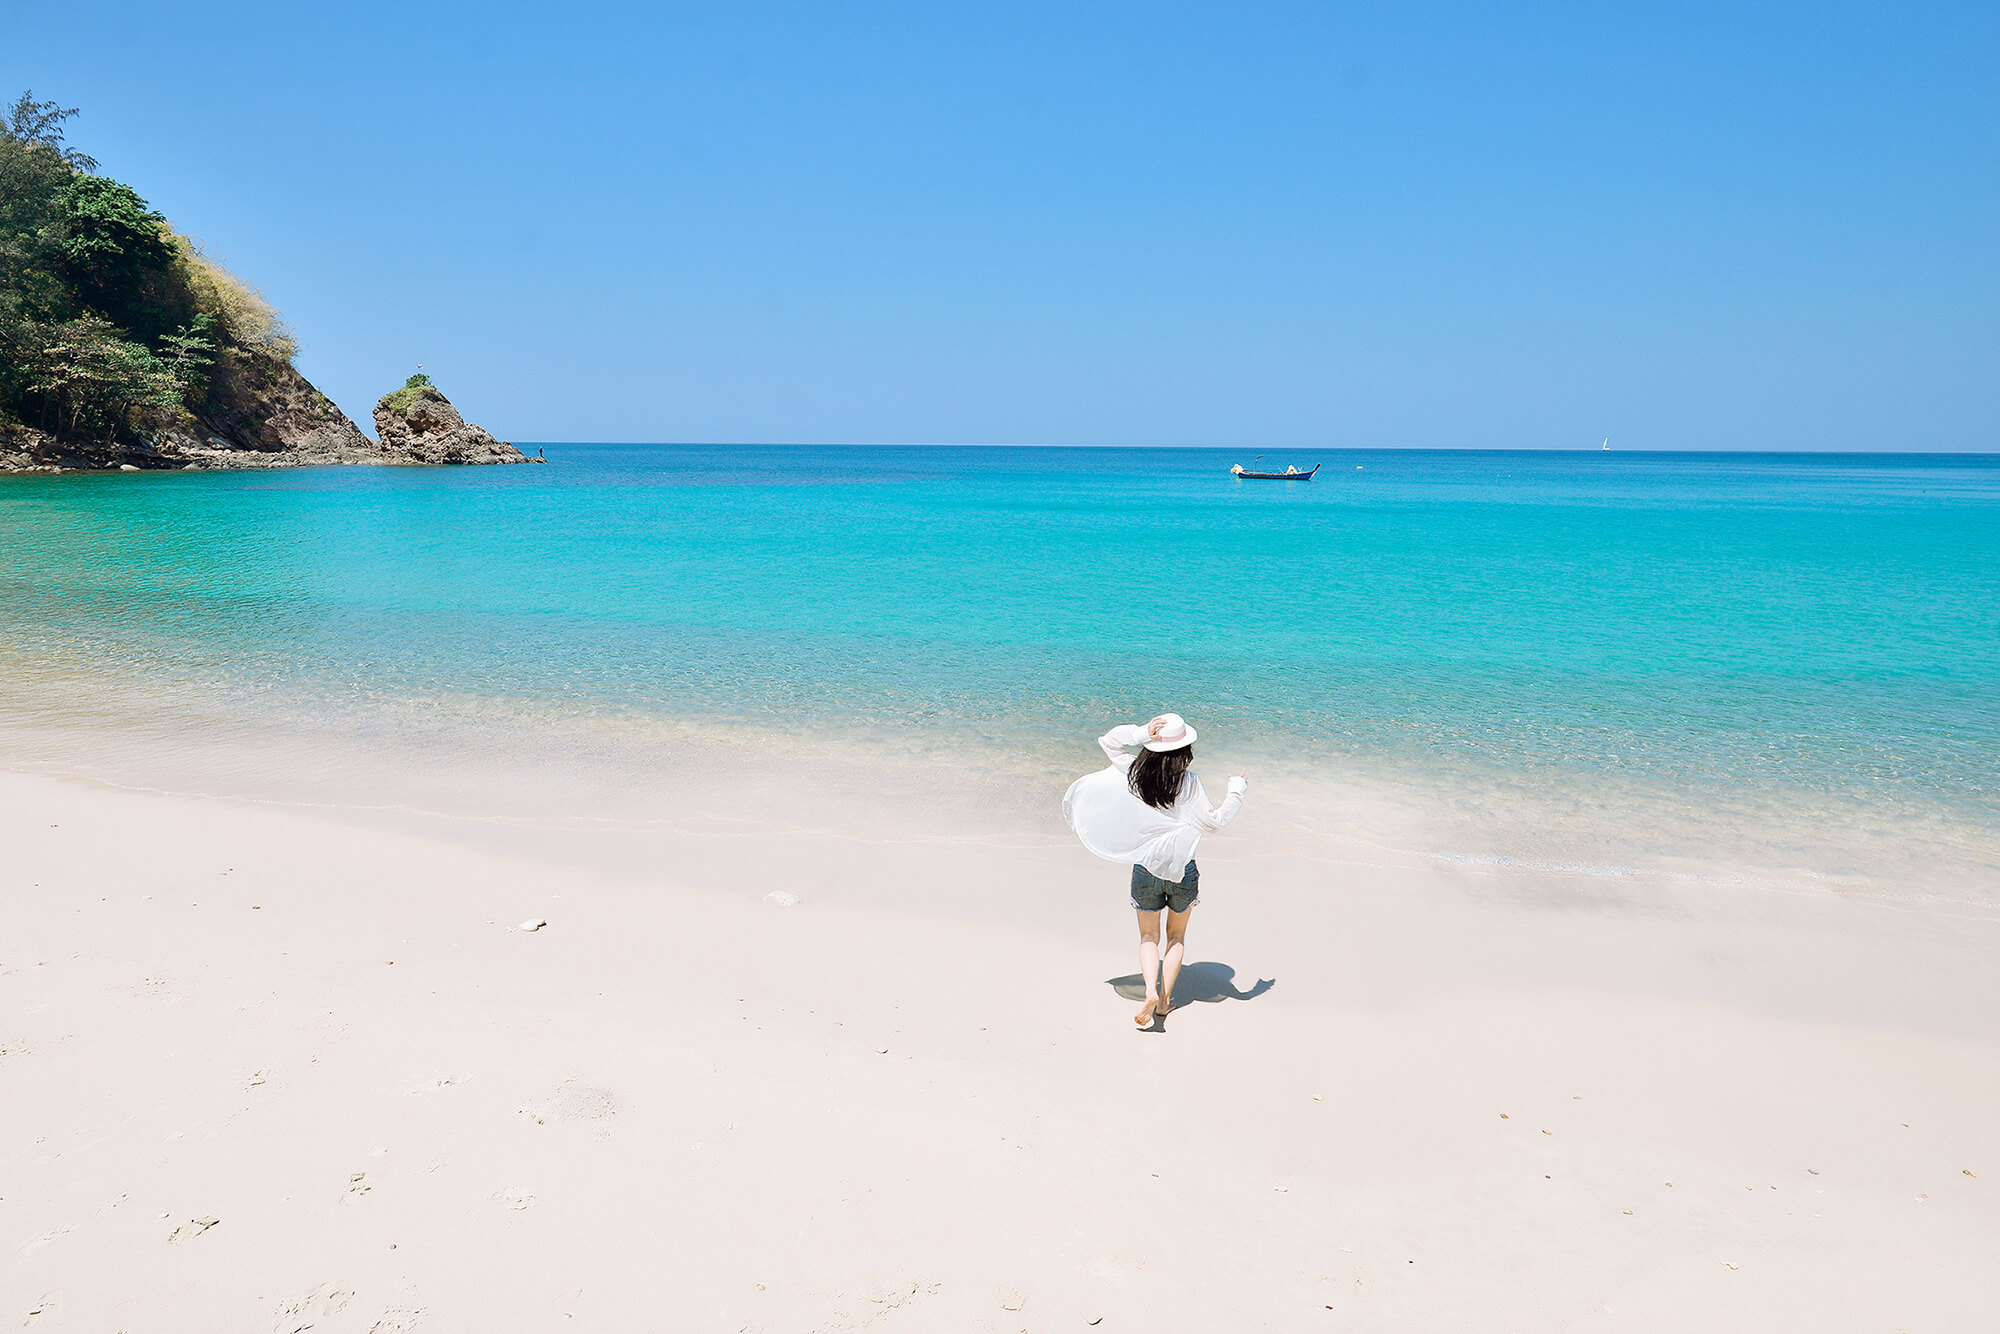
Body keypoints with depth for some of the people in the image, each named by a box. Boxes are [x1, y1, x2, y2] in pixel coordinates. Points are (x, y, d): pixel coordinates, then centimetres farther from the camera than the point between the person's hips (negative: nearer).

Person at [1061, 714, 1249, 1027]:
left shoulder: (1135, 772, -10)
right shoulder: (1187, 782, -16)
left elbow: (1107, 740, 1)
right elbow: (1214, 820, -12)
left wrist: (1140, 732, -14)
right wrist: (1237, 791, 2)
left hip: (1145, 869, 1)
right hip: (1182, 871, -1)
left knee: (1148, 937, 16)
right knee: (1177, 936, 21)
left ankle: (1151, 991, -6)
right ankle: (1165, 1000, 18)